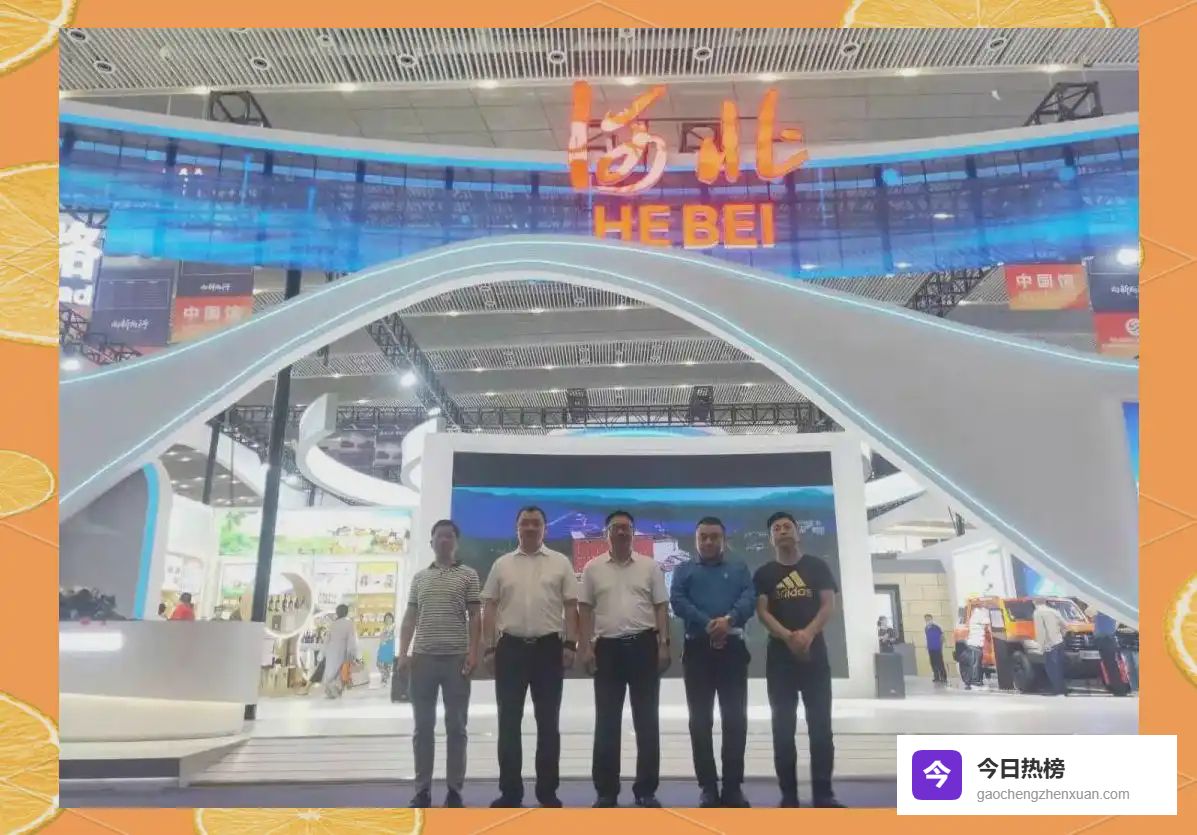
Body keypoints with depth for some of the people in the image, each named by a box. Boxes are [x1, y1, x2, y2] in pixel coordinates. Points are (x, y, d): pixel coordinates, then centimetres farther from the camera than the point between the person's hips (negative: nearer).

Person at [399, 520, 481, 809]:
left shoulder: (468, 575, 5)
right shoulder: (419, 577, 13)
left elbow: (475, 617, 1)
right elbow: (410, 617, 12)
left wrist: (473, 652, -9)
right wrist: (403, 653, 2)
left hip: (456, 658, -2)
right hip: (423, 657, 3)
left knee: (456, 726, 3)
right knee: (423, 726, 6)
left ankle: (454, 790, 11)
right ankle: (422, 790, 14)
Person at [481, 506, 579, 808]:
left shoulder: (560, 562, 4)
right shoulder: (502, 564, 8)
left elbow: (571, 607, 3)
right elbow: (489, 609, 7)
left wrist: (570, 644, -6)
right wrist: (489, 648, 0)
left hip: (548, 647, -1)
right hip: (511, 647, 1)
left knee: (548, 722, 5)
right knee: (509, 722, 4)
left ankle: (547, 791, 15)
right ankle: (510, 791, 15)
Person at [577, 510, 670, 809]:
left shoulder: (650, 566, 4)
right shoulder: (593, 568, 5)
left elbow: (661, 607, 4)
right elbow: (585, 610, 5)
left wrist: (664, 644, -5)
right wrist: (584, 647, -3)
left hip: (644, 645, 0)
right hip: (608, 647, 0)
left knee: (647, 720, 4)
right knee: (607, 722, 5)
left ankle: (646, 790, 15)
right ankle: (606, 791, 14)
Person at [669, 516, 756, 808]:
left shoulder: (739, 569, 16)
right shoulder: (684, 571, 14)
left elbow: (749, 598, -1)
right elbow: (677, 601, -3)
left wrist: (729, 619, -21)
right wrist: (708, 625, -18)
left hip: (732, 648, 0)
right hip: (697, 649, 0)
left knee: (735, 719, 0)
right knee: (700, 720, 2)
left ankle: (733, 786, 9)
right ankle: (708, 787, 9)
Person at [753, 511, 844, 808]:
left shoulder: (817, 567, 8)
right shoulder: (764, 574, 7)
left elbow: (829, 605, -1)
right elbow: (762, 611, -3)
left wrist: (808, 633, -19)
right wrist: (788, 637, -20)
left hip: (815, 653, 0)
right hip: (779, 656, 0)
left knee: (821, 725, 0)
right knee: (784, 727, 3)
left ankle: (824, 794, 8)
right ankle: (789, 796, 10)